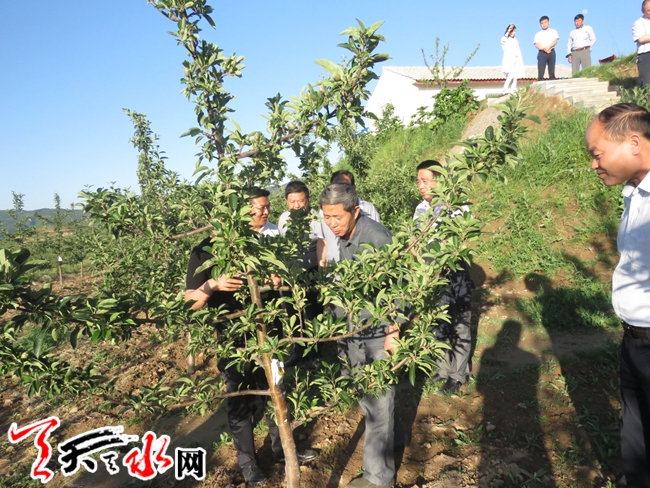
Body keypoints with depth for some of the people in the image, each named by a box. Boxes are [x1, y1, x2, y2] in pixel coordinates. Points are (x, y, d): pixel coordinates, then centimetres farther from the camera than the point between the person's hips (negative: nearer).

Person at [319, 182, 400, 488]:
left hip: (378, 335, -7)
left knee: (377, 402, 2)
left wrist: (393, 331, -17)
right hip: (354, 333, 7)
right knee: (364, 396, 17)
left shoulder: (376, 237, -19)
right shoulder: (342, 237, 2)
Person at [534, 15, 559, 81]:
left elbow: (555, 41, 2)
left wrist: (548, 47, -17)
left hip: (551, 52, 1)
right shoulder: (538, 34, 14)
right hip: (542, 53, -1)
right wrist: (544, 49, -17)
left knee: (552, 72, -4)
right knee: (541, 71, -9)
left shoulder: (553, 31, 16)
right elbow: (537, 45, 0)